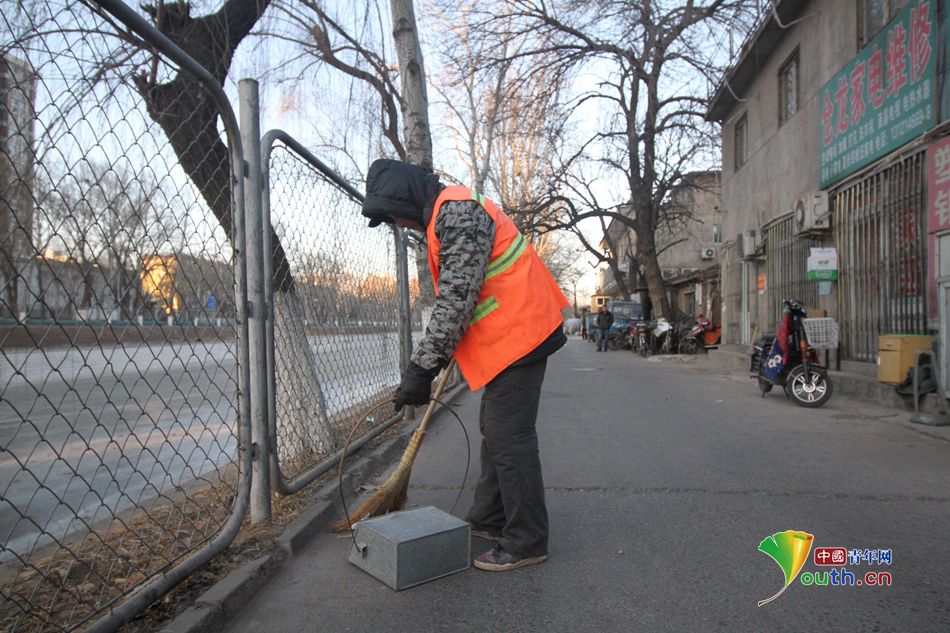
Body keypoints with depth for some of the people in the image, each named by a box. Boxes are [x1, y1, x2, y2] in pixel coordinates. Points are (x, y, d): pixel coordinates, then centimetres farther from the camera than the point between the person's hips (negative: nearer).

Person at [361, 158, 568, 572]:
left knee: (509, 438, -6)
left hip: (517, 334, -11)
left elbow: (456, 299, -24)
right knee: (494, 431, 17)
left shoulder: (458, 211, -16)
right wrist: (433, 359, 26)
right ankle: (489, 521, 31)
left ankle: (526, 542, 7)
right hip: (510, 336, 11)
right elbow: (453, 296, 24)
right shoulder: (443, 218, 18)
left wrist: (421, 367, -22)